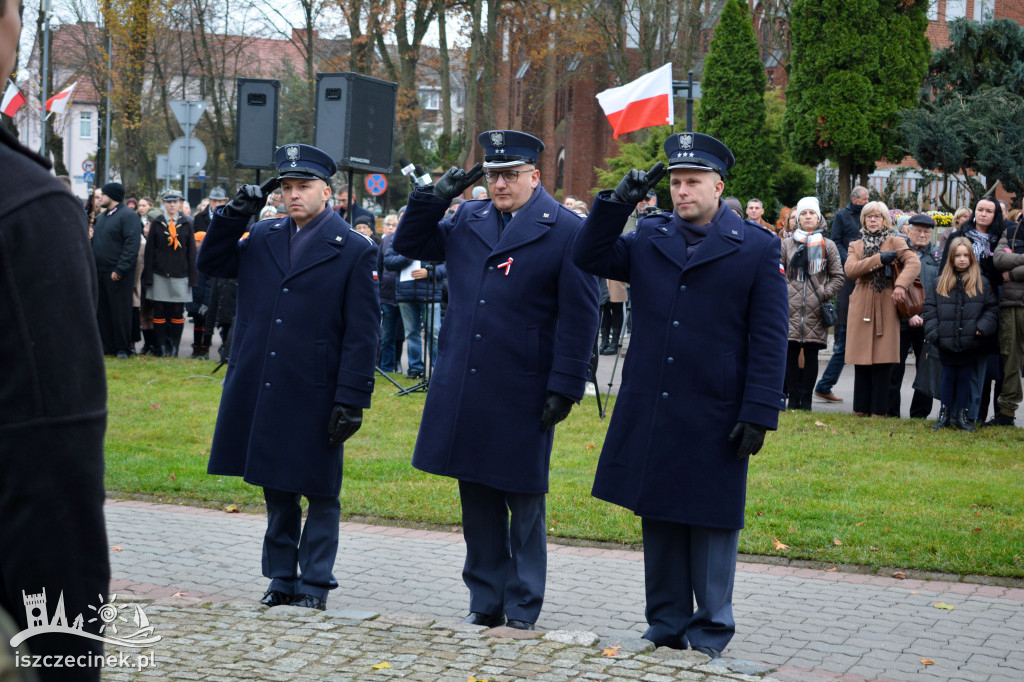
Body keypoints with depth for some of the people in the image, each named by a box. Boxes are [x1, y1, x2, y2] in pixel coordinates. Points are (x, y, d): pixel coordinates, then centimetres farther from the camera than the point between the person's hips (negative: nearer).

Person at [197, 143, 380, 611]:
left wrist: (351, 399, -12)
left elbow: (363, 333, -7)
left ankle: (315, 583, 16)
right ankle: (282, 578, 26)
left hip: (314, 397, -4)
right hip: (260, 393, 5)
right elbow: (210, 263, 19)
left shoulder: (355, 251, -5)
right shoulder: (262, 239, 9)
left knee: (319, 493, 6)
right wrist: (235, 214, 4)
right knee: (276, 490, 14)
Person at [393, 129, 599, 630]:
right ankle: (485, 603, 23)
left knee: (524, 503, 6)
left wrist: (564, 387, -12)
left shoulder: (565, 230, -5)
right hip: (462, 390, 5)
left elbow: (578, 317, -8)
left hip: (521, 395, -5)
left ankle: (522, 611, 17)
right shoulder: (469, 220, 11)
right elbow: (408, 245, 20)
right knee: (477, 499, 11)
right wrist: (435, 197, 5)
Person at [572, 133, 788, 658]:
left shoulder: (757, 248, -2)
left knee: (711, 522, 5)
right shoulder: (649, 236, 9)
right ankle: (666, 627, 22)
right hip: (649, 415, 4)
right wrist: (618, 201, -2)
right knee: (658, 521, 10)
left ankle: (709, 633, 16)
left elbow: (768, 338, -4)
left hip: (713, 418, -4)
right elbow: (589, 259, 10)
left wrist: (758, 413, -9)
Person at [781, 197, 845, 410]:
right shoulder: (787, 244, 11)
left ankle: (806, 399, 7)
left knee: (811, 354, 1)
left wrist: (824, 294, -4)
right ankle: (793, 399, 5)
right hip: (791, 308, 0)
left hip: (815, 310, 0)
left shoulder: (828, 246, 9)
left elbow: (838, 277, 9)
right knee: (791, 353, -2)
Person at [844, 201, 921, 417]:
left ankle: (879, 409, 0)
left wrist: (901, 285, -25)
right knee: (862, 361, 2)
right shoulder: (856, 246, 16)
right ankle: (861, 408, 10)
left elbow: (914, 263, -9)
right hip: (861, 306, 2)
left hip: (886, 304, -2)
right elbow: (850, 269, -4)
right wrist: (878, 259, -13)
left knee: (883, 360, -5)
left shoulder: (895, 242, 8)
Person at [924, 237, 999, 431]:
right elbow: (930, 308, 4)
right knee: (948, 377, 9)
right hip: (947, 342, 1)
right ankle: (944, 414, 17)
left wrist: (983, 328, -11)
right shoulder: (941, 283, 5)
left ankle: (962, 415, 16)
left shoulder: (982, 284, 3)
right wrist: (933, 332, -6)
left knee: (965, 378, 7)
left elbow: (992, 308, 3)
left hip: (970, 343, -1)